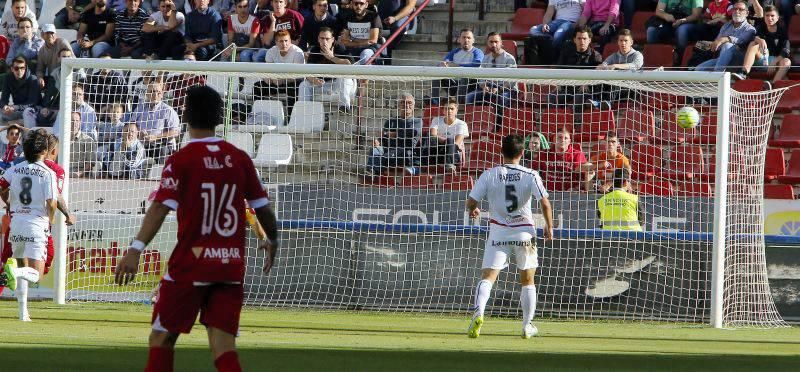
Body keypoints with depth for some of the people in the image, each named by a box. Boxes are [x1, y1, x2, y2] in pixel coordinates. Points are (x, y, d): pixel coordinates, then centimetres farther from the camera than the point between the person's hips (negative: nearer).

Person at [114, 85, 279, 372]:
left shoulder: (181, 160, -7)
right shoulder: (240, 159, 5)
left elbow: (160, 208, -18)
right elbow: (262, 207, 11)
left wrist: (136, 250, -24)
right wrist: (272, 241, 30)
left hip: (190, 264, -4)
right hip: (232, 267, 4)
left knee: (162, 337, 9)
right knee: (223, 346, 1)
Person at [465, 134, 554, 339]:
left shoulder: (489, 175, -4)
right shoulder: (530, 175, -6)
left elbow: (471, 202, -2)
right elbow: (545, 203, -11)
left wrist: (473, 211, 22)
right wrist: (549, 227, 4)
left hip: (498, 232, 0)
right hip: (524, 232, 0)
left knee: (487, 277, -5)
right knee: (527, 281, 15)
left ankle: (478, 313, -30)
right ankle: (528, 326, 19)